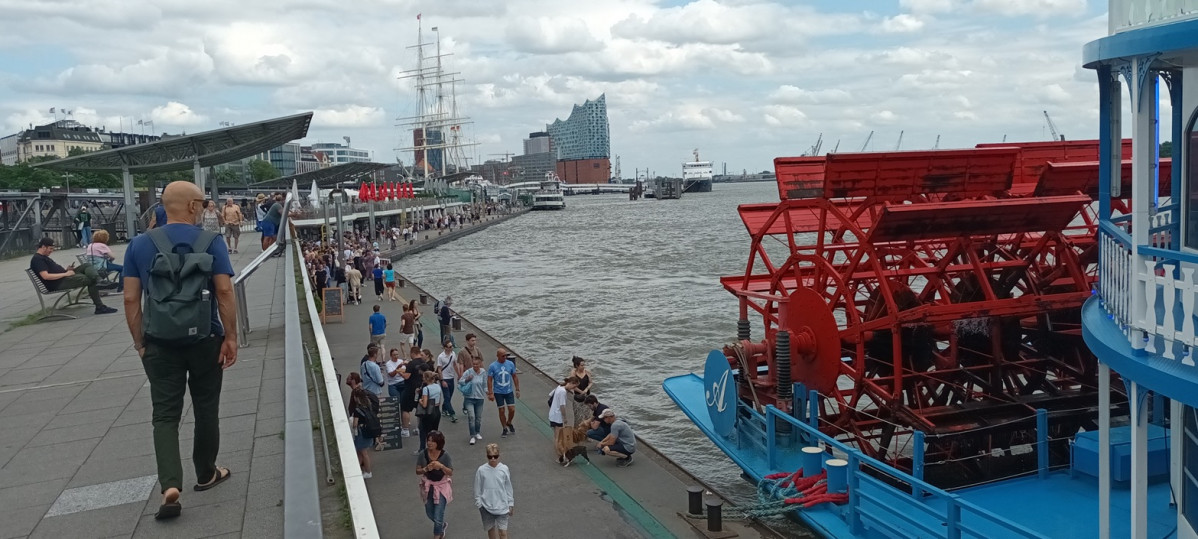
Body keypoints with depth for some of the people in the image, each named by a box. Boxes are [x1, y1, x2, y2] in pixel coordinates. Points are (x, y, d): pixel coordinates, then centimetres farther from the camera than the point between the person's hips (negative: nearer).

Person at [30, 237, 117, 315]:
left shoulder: (44, 257, 24)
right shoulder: (37, 259, -10)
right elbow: (46, 276, -23)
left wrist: (66, 269, 6)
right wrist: (65, 273, -18)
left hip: (64, 277, 10)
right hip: (57, 284, -10)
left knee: (87, 266, -6)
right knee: (90, 280, -15)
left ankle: (99, 281, -34)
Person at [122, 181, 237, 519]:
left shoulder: (139, 245, 0)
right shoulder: (211, 242, -8)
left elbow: (131, 299, 0)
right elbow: (224, 291, -13)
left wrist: (139, 342, 9)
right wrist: (231, 336, -6)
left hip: (160, 342, 1)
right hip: (205, 339, -1)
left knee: (165, 415, 5)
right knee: (206, 409, 15)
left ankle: (170, 486, -9)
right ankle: (206, 474, 29)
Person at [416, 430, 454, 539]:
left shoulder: (445, 455, -18)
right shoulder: (423, 453, -13)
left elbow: (451, 473, -13)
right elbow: (417, 471, -5)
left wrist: (441, 466, -31)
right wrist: (426, 469, -26)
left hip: (441, 486, -4)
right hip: (428, 486, 4)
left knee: (438, 516, -6)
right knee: (430, 513, 22)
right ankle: (442, 525, 52)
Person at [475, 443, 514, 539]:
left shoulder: (504, 469, -6)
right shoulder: (481, 470, -8)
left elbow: (508, 488, 2)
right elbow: (477, 489, 1)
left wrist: (511, 504, 5)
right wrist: (478, 504, 2)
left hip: (502, 506, -1)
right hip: (487, 506, 1)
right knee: (490, 528, 17)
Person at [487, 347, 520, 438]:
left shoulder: (510, 364, -2)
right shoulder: (492, 366, -10)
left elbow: (515, 377, 6)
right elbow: (489, 380, -8)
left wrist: (517, 389, 4)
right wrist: (490, 393, -12)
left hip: (509, 391, 2)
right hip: (498, 392, -2)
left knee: (512, 409, -2)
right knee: (502, 410, 4)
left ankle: (509, 423, 27)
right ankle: (505, 429, 19)